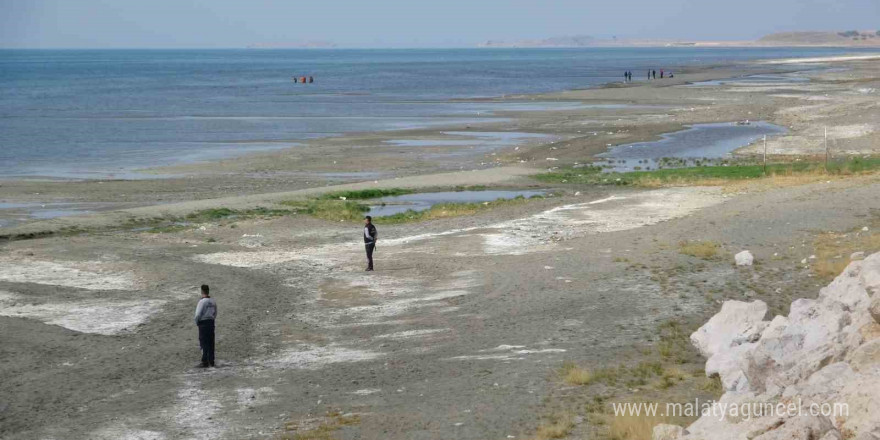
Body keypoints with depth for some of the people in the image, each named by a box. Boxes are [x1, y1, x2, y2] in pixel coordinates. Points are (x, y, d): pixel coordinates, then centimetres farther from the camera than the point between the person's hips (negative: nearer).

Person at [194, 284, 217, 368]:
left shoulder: (202, 301, -15)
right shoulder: (213, 301, 6)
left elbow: (198, 314, -17)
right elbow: (215, 313, 13)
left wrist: (197, 322, -2)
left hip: (203, 323, -6)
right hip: (211, 322, 6)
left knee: (204, 343, -3)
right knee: (211, 343, 11)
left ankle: (205, 362, -3)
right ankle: (211, 361, 15)